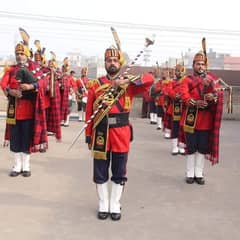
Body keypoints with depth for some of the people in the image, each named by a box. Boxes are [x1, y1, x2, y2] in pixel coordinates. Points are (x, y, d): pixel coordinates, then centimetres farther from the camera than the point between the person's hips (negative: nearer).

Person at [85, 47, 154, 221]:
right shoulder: (96, 85, 5)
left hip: (121, 133, 0)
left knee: (119, 173, 8)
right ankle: (103, 205, 23)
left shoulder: (128, 83, 3)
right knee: (100, 172, 8)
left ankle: (115, 206, 22)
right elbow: (89, 112, 5)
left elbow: (150, 79, -14)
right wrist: (88, 135, 2)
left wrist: (127, 80, -25)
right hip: (101, 133, 1)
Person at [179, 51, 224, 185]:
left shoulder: (212, 80, 10)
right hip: (191, 118, -2)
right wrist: (195, 102, -31)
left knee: (203, 148, 7)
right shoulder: (187, 80, 3)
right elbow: (184, 96, -13)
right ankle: (190, 174, 16)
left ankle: (199, 174, 19)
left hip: (206, 119, 2)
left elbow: (219, 94, -4)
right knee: (191, 147, 5)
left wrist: (213, 97, -27)